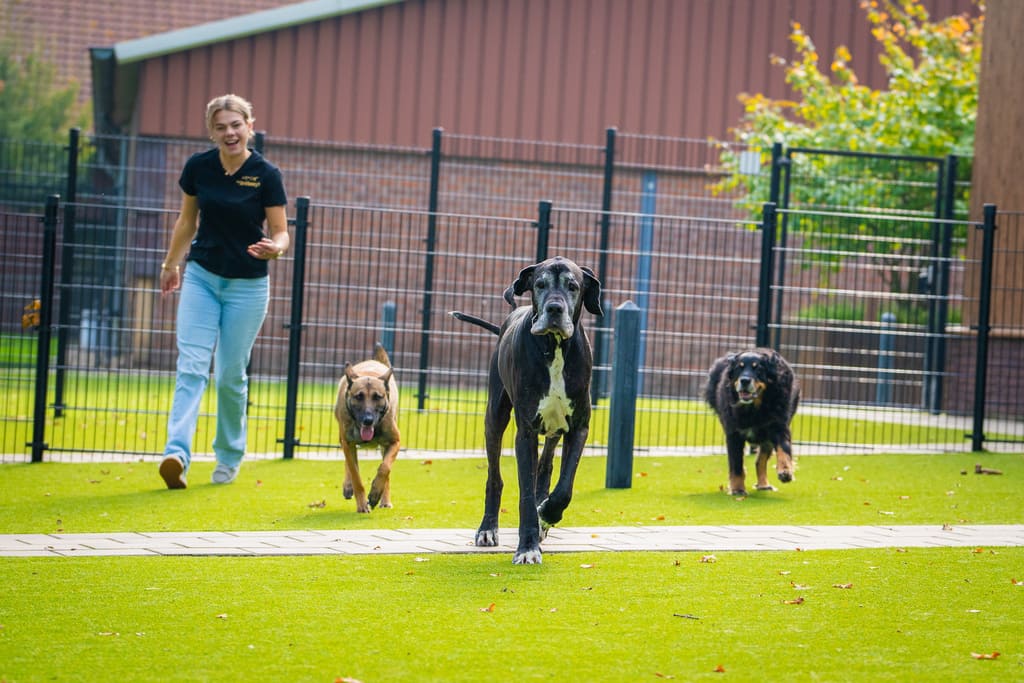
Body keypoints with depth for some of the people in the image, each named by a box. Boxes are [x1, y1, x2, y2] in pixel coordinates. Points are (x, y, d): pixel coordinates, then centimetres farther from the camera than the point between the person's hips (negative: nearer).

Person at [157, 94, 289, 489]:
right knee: (191, 365, -12)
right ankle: (177, 454, -24)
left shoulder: (266, 175, -11)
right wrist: (171, 263, 22)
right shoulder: (198, 167, -3)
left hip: (247, 285, -2)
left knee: (231, 374, 4)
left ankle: (229, 456, 24)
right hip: (201, 277, 2)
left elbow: (281, 233, -7)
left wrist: (274, 248, -29)